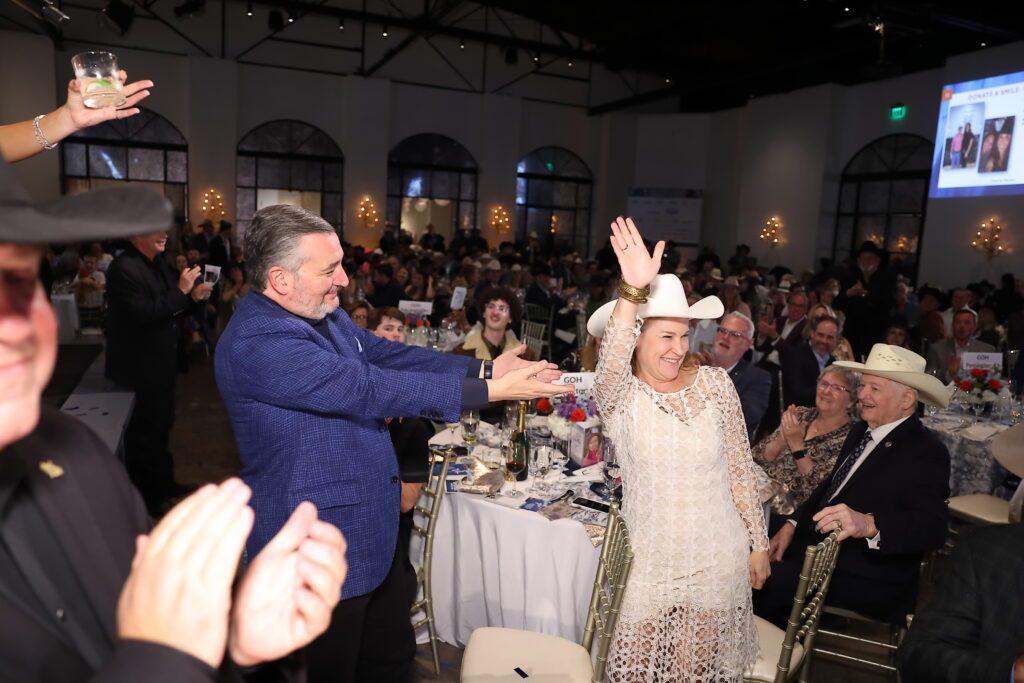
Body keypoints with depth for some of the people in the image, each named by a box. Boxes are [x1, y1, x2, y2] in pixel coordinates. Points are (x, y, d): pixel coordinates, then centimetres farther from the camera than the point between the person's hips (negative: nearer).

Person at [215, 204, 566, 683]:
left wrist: (484, 368, -7)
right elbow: (367, 389, -31)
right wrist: (489, 391, -27)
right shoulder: (257, 343, -27)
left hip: (371, 532, 9)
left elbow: (388, 354, 3)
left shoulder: (325, 316, 3)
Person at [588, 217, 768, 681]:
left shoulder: (716, 384, -3)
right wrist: (634, 290, -44)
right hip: (649, 563, -1)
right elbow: (611, 365, -34)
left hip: (717, 561, 2)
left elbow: (740, 469, 4)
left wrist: (758, 543, 7)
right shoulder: (619, 396, -10)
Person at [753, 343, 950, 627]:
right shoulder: (861, 431, 10)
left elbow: (933, 528, -25)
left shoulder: (927, 453, -13)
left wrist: (868, 524, -42)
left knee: (765, 582, -23)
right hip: (818, 545, 8)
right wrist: (792, 525, 5)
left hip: (870, 579, -8)